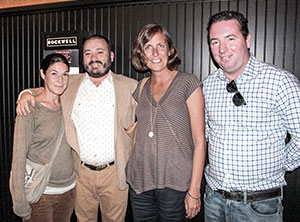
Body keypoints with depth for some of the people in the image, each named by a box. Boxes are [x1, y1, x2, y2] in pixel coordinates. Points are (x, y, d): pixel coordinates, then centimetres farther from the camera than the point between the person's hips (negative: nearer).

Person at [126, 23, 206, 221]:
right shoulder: (141, 89, 9)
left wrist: (194, 190, -11)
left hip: (175, 182, -4)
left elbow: (199, 140, -8)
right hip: (140, 180, 4)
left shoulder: (188, 83, -5)